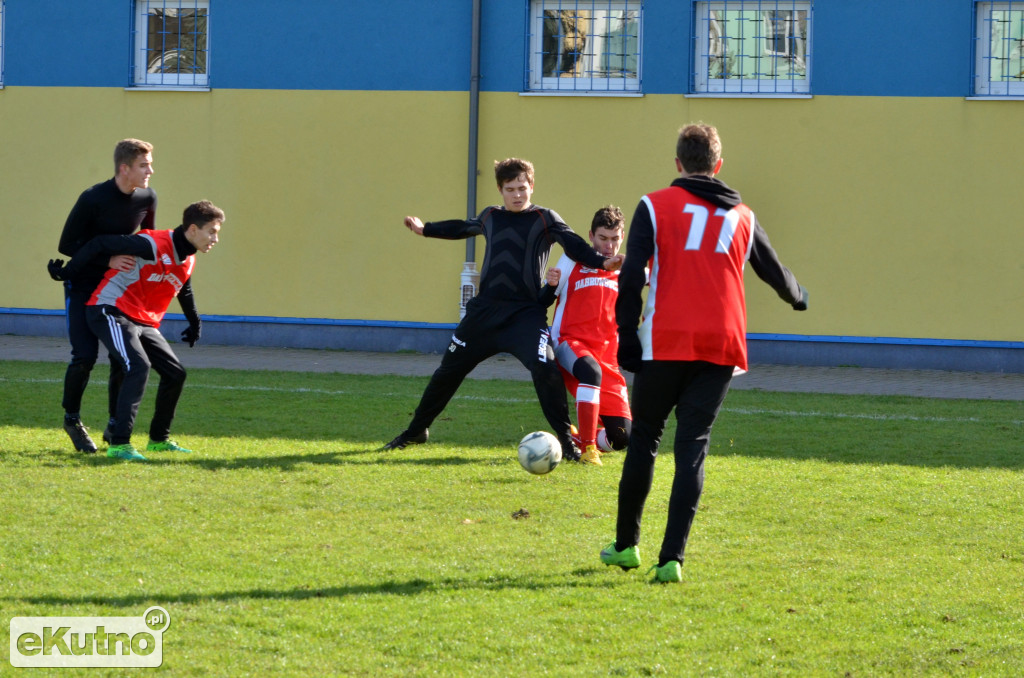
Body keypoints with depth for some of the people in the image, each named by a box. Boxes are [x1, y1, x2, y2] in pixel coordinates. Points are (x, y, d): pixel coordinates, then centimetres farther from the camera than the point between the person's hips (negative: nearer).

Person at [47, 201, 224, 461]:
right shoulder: (154, 245, -21)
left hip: (144, 322, 9)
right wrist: (67, 273, -11)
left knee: (175, 372, 8)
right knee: (139, 367, -26)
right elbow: (99, 245, -16)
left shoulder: (188, 262, 6)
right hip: (111, 312, -9)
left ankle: (159, 440, 25)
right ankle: (119, 444, -27)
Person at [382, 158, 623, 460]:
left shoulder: (545, 219, -2)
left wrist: (602, 262, -33)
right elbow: (463, 228, 31)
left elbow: (574, 246, -14)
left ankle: (566, 440, -15)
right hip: (484, 310, 5)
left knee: (545, 368, -25)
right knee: (449, 369, 13)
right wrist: (425, 229, 43)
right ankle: (417, 430, 32)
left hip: (526, 314, -5)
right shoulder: (490, 217, 11)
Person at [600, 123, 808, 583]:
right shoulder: (741, 217, 14)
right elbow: (775, 273, 29)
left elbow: (632, 279, -7)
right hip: (721, 348, 2)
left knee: (644, 439, 13)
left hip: (665, 343, -2)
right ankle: (671, 558, -7)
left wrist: (627, 340, -4)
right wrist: (800, 298, 50)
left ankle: (626, 544, 23)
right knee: (693, 448, 2)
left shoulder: (655, 206, 4)